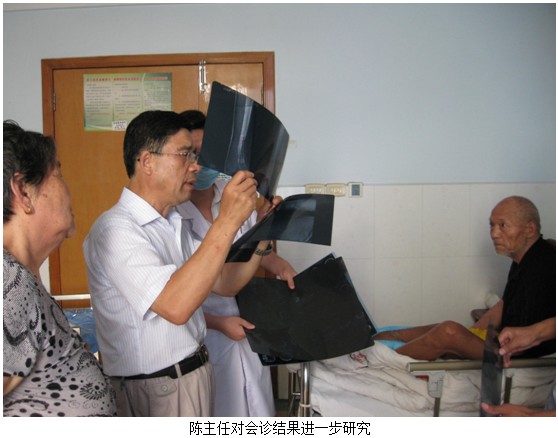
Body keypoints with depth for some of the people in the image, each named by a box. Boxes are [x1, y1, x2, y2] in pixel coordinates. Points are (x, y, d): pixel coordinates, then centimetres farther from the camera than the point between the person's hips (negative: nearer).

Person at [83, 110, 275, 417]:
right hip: (153, 390, -9)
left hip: (196, 372, 9)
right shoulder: (114, 229, -22)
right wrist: (227, 222, -34)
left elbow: (225, 284, 10)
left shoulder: (174, 224, 8)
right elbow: (176, 306, -34)